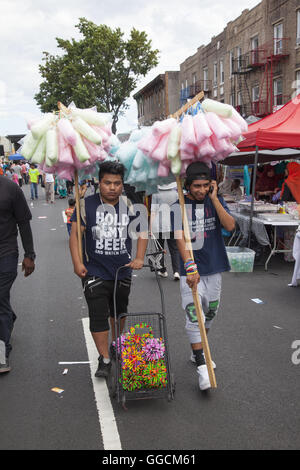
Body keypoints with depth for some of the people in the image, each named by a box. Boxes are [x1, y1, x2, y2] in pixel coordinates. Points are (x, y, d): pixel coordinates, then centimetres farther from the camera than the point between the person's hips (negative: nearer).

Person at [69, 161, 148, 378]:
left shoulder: (130, 206, -2)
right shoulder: (87, 204, -7)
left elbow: (143, 231, 8)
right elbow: (75, 234, -5)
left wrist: (139, 258, -2)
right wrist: (77, 262, -12)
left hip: (123, 271, 3)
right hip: (95, 272, -3)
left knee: (119, 311, 21)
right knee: (98, 316, -5)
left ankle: (116, 345, 44)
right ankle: (104, 359, 7)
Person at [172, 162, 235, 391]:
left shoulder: (216, 201, 3)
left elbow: (230, 226, -12)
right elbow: (180, 238, -19)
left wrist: (214, 199, -15)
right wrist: (190, 266, -30)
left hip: (214, 268, 4)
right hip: (191, 269, -4)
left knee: (210, 313, 16)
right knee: (194, 317, -12)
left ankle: (197, 352, 36)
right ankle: (202, 366, -5)